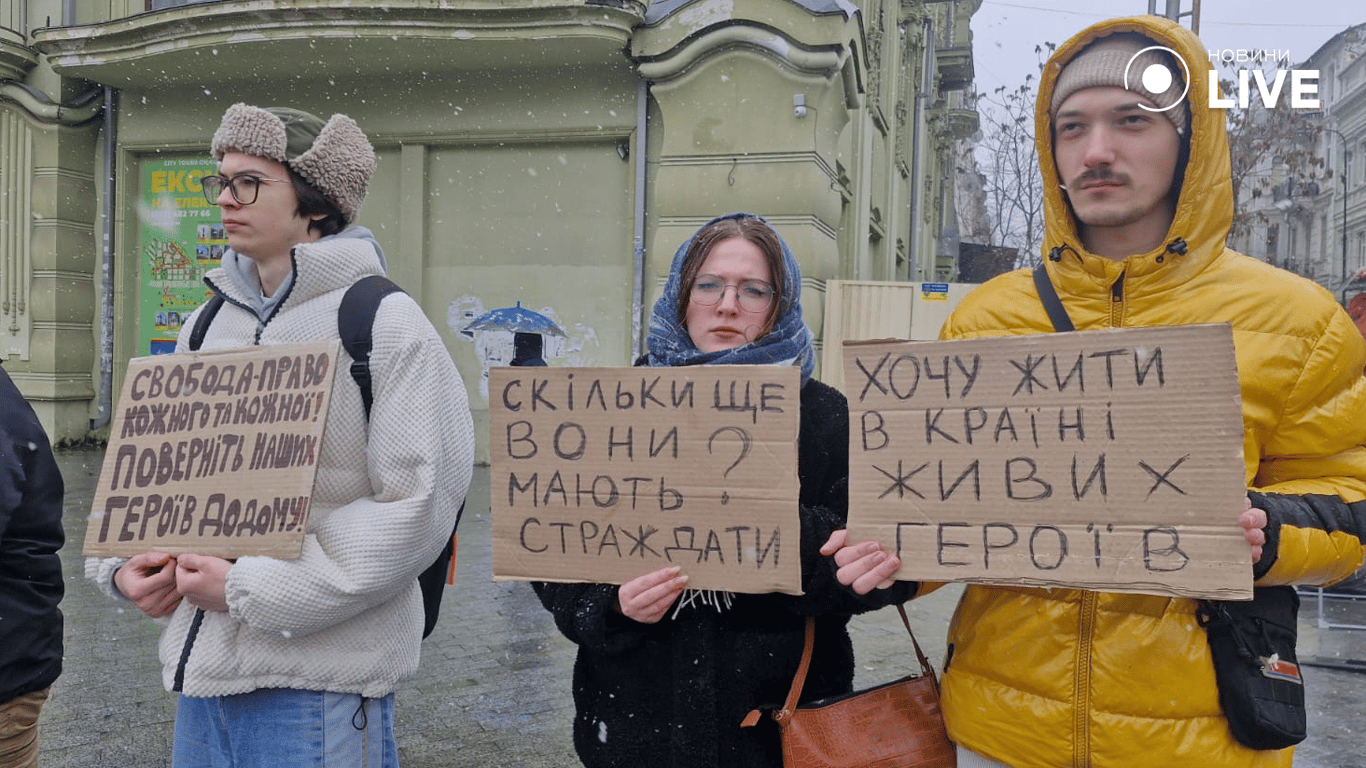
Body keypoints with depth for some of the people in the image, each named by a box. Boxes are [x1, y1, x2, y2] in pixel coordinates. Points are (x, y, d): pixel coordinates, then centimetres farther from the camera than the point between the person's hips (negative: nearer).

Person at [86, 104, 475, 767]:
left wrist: (253, 588, -16)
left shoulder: (387, 323, -11)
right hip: (200, 664, 6)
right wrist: (125, 562, 0)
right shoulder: (208, 325, 11)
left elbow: (415, 505, -17)